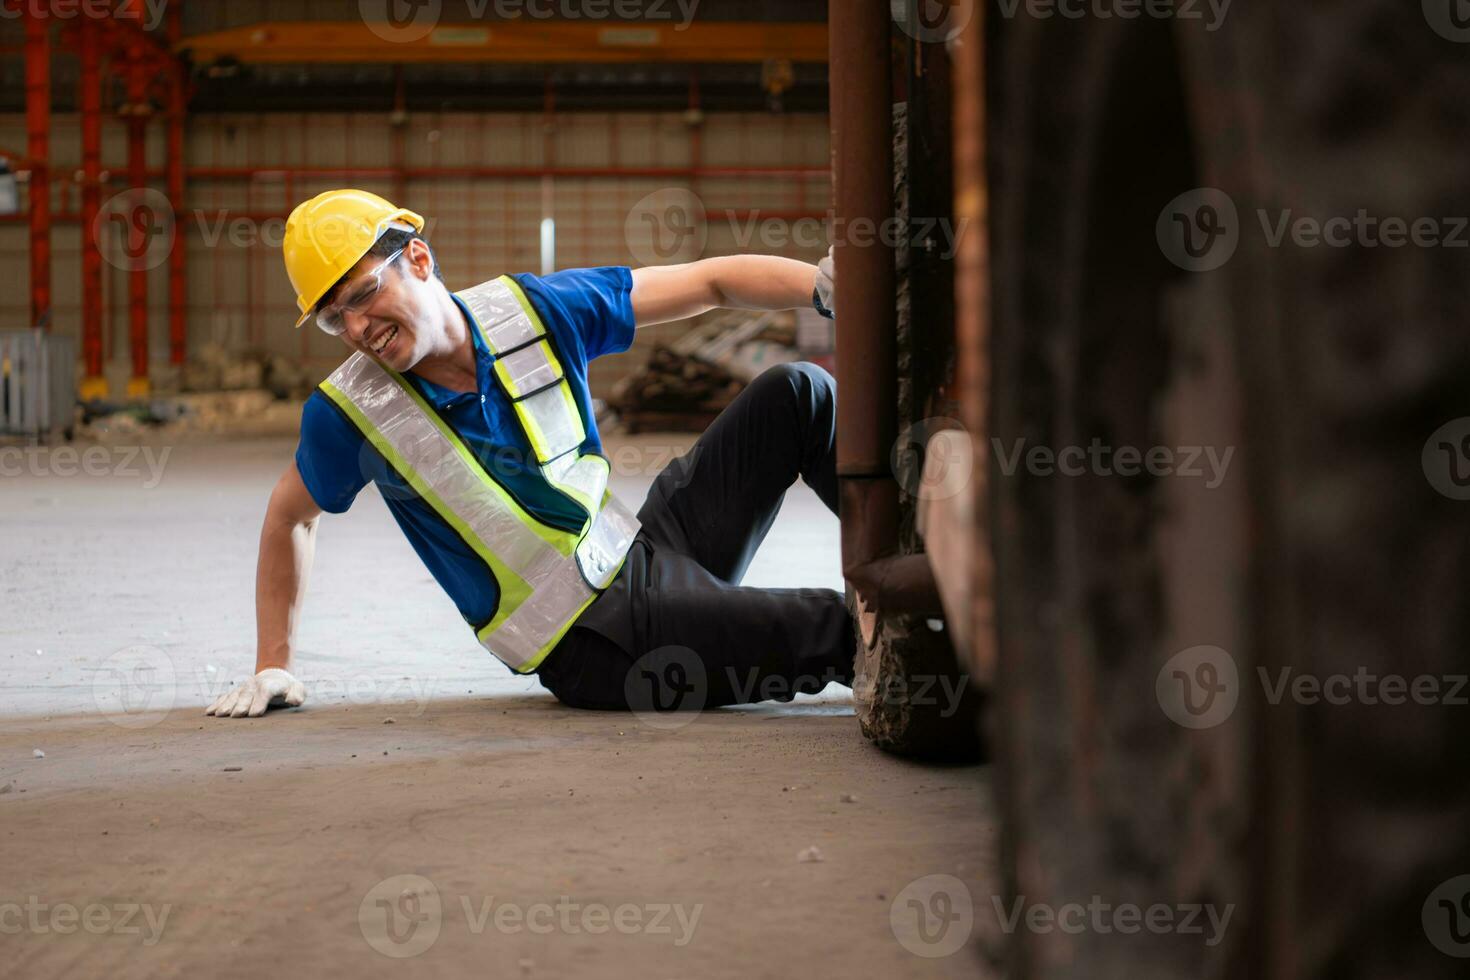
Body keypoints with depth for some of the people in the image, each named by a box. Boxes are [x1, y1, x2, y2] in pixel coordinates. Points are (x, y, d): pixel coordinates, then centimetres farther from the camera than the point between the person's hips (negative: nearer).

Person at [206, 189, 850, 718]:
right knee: (837, 631, -22)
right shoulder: (350, 412, -11)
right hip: (594, 650, -5)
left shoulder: (530, 308, -5)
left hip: (643, 551, 5)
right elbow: (289, 518, 8)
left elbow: (713, 283, -3)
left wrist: (827, 284, -18)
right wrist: (273, 668, 6)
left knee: (798, 395, 0)